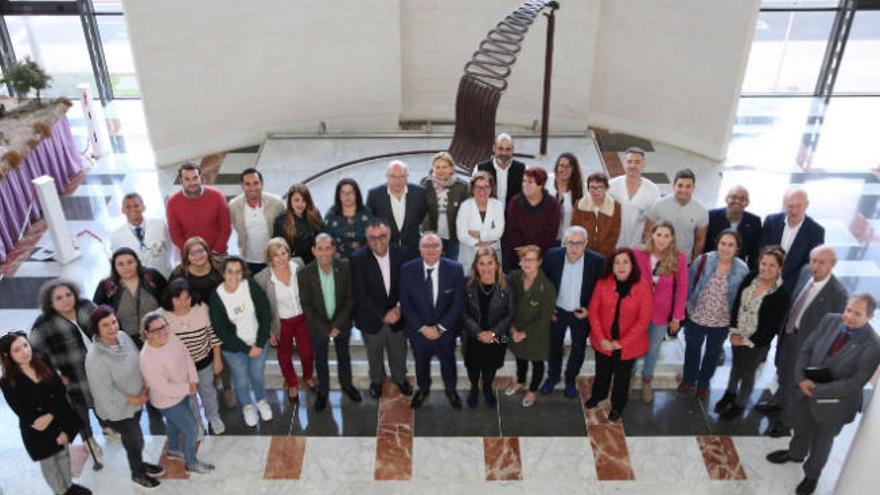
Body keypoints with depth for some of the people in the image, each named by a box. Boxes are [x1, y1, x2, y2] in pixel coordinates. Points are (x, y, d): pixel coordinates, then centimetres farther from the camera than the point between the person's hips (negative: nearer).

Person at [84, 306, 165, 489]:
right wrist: (134, 399, -16)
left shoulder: (122, 336, -13)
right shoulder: (95, 358, -34)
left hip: (136, 401, 6)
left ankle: (139, 463, 55)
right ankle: (137, 474, 44)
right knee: (135, 440, 15)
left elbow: (139, 361, 0)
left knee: (132, 437, 29)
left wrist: (144, 390, -7)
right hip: (118, 409, -6)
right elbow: (106, 392, -27)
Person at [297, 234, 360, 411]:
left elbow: (350, 298, -11)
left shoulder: (345, 267, -19)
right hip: (318, 326, -1)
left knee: (344, 356, 23)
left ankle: (346, 384, 48)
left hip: (342, 323, 1)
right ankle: (323, 391, 43)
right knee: (321, 361, 20)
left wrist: (338, 325, -15)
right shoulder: (304, 274, -21)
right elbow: (306, 306, -15)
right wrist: (326, 329, -16)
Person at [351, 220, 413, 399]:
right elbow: (359, 295, -22)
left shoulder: (400, 253, -13)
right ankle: (376, 380, 49)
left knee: (399, 351, 22)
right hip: (371, 318, -2)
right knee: (374, 354, 22)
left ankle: (400, 378, 50)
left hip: (397, 315, 2)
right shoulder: (358, 259, -22)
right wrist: (383, 315, -23)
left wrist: (399, 307, -19)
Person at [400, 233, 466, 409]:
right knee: (421, 362, 24)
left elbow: (458, 303, -14)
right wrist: (423, 328, -17)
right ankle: (423, 389, 52)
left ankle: (451, 390, 51)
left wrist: (440, 327, -17)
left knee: (448, 362, 24)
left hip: (446, 330, 0)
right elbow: (405, 304, -12)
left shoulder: (455, 269, -17)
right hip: (418, 330, 0)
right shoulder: (407, 270, -16)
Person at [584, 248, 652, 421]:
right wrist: (601, 338, -15)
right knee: (602, 372, 25)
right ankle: (597, 395, 54)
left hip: (628, 344, -2)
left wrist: (622, 342, -18)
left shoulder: (643, 287, -19)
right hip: (604, 341, 2)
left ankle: (617, 405, 45)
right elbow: (593, 311, -8)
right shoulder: (603, 283, -13)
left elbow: (643, 320, -17)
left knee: (622, 376, 20)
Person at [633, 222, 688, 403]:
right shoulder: (638, 254, -17)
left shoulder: (679, 258, -15)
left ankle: (647, 381, 46)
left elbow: (682, 289, -7)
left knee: (653, 349, 22)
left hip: (661, 313, 1)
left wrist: (677, 316, -5)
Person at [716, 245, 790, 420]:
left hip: (757, 342, -4)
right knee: (736, 365, 27)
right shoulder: (751, 278, -11)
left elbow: (773, 327, -19)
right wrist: (734, 331, -7)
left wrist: (747, 341, -15)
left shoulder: (781, 294, -24)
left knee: (748, 372, 18)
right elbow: (736, 304, -2)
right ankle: (730, 393, 53)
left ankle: (739, 404, 42)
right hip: (738, 335, 4)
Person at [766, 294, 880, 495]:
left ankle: (812, 474, 49)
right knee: (801, 427, 30)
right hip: (807, 390, 4)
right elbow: (806, 348, -6)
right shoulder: (831, 320, -14)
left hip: (834, 404, -4)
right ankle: (796, 454, 61)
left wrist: (818, 390, -24)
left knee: (822, 442, 22)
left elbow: (855, 382, -24)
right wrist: (801, 378, -18)